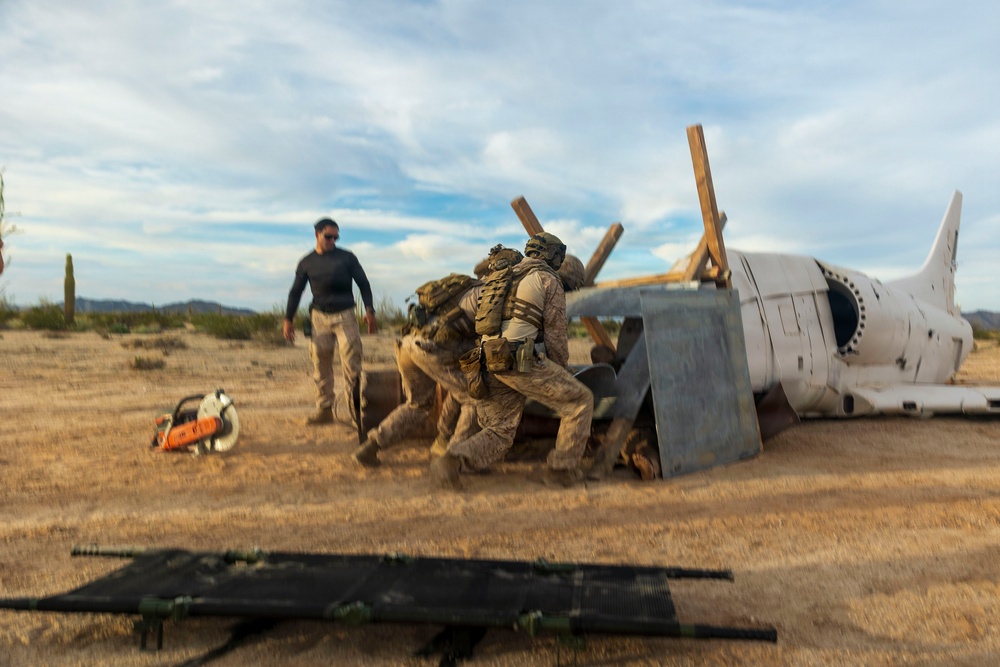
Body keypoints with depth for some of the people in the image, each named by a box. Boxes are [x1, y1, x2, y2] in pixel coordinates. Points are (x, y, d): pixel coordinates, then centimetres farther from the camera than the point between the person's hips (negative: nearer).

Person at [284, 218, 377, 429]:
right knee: (321, 366, 2)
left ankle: (351, 407, -10)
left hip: (345, 316, -2)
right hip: (319, 317, 2)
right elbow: (296, 291, 16)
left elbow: (363, 284, 7)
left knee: (351, 361, -11)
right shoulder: (306, 262, 11)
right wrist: (288, 319, 9)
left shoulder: (347, 258, 6)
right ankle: (324, 408, 9)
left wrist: (369, 310, -6)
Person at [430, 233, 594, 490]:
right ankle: (562, 469, 10)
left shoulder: (503, 278, 24)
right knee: (580, 401, 10)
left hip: (492, 363, 7)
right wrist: (561, 371, 16)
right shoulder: (550, 281, 3)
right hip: (524, 362, -7)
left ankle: (454, 460, -13)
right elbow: (555, 334, 2)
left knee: (498, 434, 12)